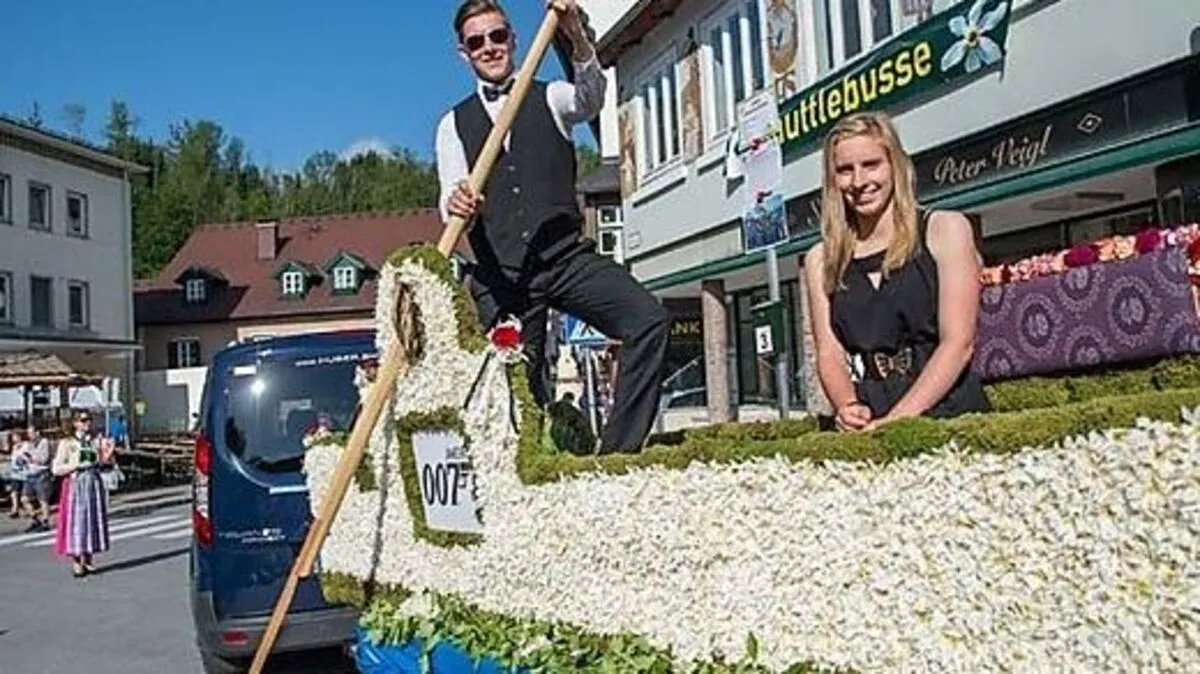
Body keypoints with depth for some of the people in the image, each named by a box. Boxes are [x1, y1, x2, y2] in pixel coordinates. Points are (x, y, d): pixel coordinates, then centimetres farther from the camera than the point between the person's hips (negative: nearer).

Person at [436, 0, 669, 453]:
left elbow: (592, 96, -10)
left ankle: (617, 450, -16)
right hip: (501, 273, 1)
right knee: (522, 385, -4)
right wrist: (456, 205, -23)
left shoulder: (550, 99, 14)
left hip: (567, 257, 0)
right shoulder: (453, 125, 16)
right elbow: (452, 199, 2)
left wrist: (577, 38, -28)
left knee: (648, 318, -22)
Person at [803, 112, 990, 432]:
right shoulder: (821, 260, 13)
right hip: (866, 427, 2)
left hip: (949, 411, -2)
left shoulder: (945, 229, 5)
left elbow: (959, 342, -4)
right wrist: (848, 406, -14)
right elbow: (829, 353, 7)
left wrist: (897, 419, -14)